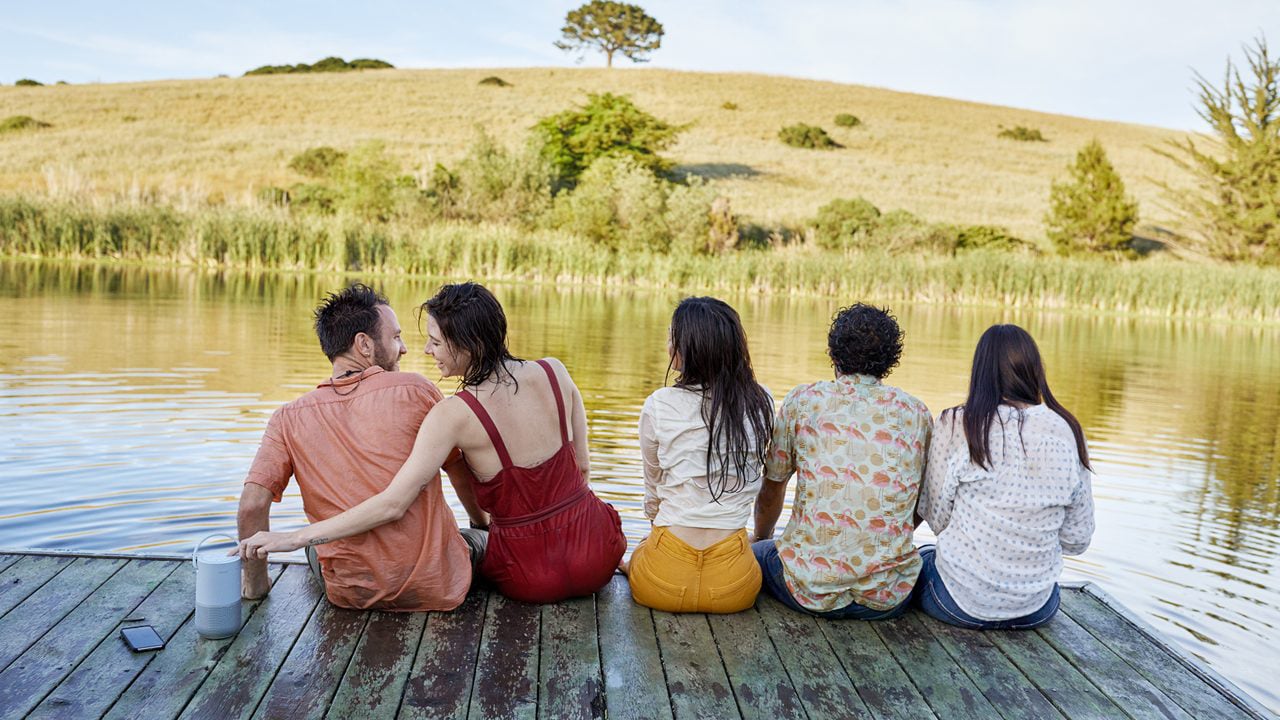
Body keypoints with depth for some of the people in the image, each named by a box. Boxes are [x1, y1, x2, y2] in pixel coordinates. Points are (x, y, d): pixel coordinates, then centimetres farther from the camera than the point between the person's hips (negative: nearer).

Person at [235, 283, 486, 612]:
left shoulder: (290, 418, -3)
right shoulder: (415, 390, -9)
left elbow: (252, 505, -11)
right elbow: (463, 474, 5)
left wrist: (255, 582, 6)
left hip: (349, 593, 2)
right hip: (433, 589, -2)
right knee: (478, 538, 31)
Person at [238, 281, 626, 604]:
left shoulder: (455, 415, -20)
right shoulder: (554, 372, -8)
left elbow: (391, 504, -23)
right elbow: (583, 467, 2)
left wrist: (293, 538, -17)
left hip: (529, 579, -2)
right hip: (598, 556, 3)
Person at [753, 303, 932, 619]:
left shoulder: (803, 400, -1)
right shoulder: (917, 414, 4)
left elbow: (770, 490, 10)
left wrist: (761, 538, 31)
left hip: (811, 589, -1)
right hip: (889, 598, 1)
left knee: (755, 553, 29)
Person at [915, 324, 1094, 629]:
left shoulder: (957, 425, -12)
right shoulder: (1067, 431, -4)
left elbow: (936, 518, -7)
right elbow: (1078, 540, 1)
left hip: (963, 601, -4)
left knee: (921, 558, 28)